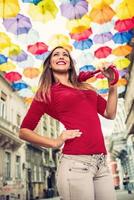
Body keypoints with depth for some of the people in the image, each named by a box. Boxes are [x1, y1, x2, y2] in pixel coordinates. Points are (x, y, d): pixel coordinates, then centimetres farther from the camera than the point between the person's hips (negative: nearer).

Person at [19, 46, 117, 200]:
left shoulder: (86, 87, 20)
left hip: (101, 163, 5)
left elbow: (110, 113, 16)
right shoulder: (47, 92, 6)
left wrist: (112, 83, 10)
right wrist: (56, 142, -5)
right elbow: (24, 131, 5)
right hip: (76, 162, -5)